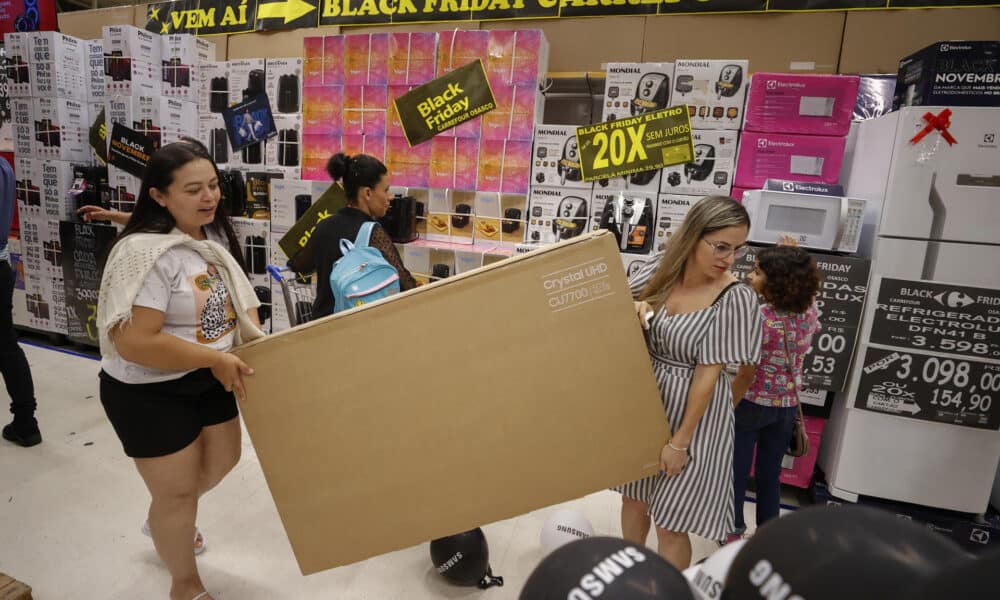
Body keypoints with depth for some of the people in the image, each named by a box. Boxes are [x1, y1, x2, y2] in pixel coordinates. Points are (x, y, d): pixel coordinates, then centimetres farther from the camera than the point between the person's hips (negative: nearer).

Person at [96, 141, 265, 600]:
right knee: (178, 490, 9)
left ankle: (163, 522, 56)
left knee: (223, 461, 24)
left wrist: (255, 339, -4)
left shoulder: (214, 236, 0)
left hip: (208, 380, 8)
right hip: (149, 393, -8)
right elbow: (134, 343, -32)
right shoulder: (145, 252, -27)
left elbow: (236, 295, 12)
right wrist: (216, 359, -25)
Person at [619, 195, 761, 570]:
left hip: (693, 413, -5)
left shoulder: (735, 298, -20)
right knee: (634, 498, 23)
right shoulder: (661, 269, -6)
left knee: (670, 523, 5)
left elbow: (709, 374, -19)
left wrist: (680, 441, -15)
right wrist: (632, 307, -16)